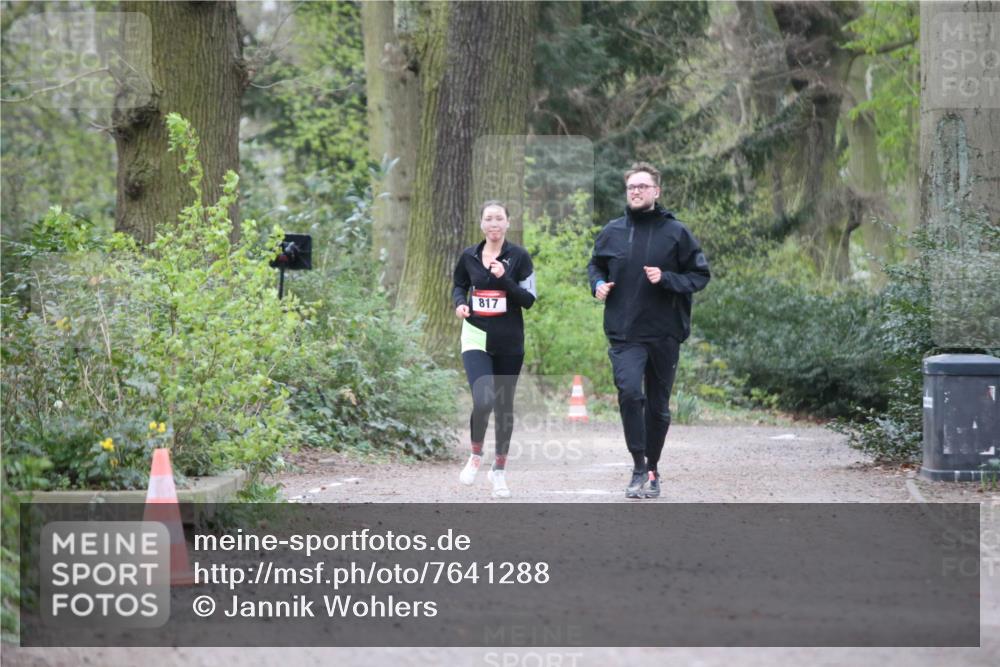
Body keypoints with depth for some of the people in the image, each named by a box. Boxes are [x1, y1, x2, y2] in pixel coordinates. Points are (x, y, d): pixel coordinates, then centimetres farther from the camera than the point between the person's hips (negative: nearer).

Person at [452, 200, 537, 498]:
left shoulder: (519, 256, -3)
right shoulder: (469, 256, 3)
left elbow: (529, 300, -6)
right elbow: (459, 286, 18)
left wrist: (504, 278, -20)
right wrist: (459, 302, -4)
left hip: (509, 342, 0)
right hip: (477, 338, 0)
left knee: (504, 405, 9)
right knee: (483, 400, -19)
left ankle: (500, 469, 25)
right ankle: (476, 455, 8)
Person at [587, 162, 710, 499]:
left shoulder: (675, 232, -2)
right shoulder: (612, 231, 5)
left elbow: (700, 275, 1)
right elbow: (595, 265, 22)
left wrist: (666, 279, -15)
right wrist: (598, 284, 0)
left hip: (664, 332, 0)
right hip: (624, 333, 0)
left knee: (658, 405, 9)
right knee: (629, 392, -21)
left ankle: (652, 469, 27)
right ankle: (639, 469, -12)